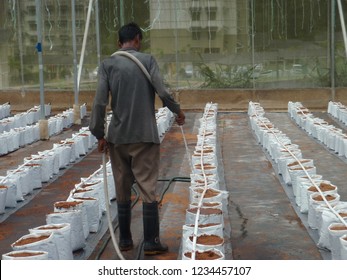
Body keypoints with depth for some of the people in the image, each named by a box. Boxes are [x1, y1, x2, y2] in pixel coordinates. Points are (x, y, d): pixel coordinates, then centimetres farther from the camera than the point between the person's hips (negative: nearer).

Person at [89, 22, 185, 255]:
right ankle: (151, 241, 3)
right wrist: (178, 111, 7)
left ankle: (125, 239, 19)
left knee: (123, 190, 12)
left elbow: (100, 102, -4)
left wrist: (100, 135, 3)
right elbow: (162, 92, -11)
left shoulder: (108, 64, 2)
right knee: (148, 188, 2)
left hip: (118, 137, 2)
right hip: (145, 136, -2)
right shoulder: (147, 60, -2)